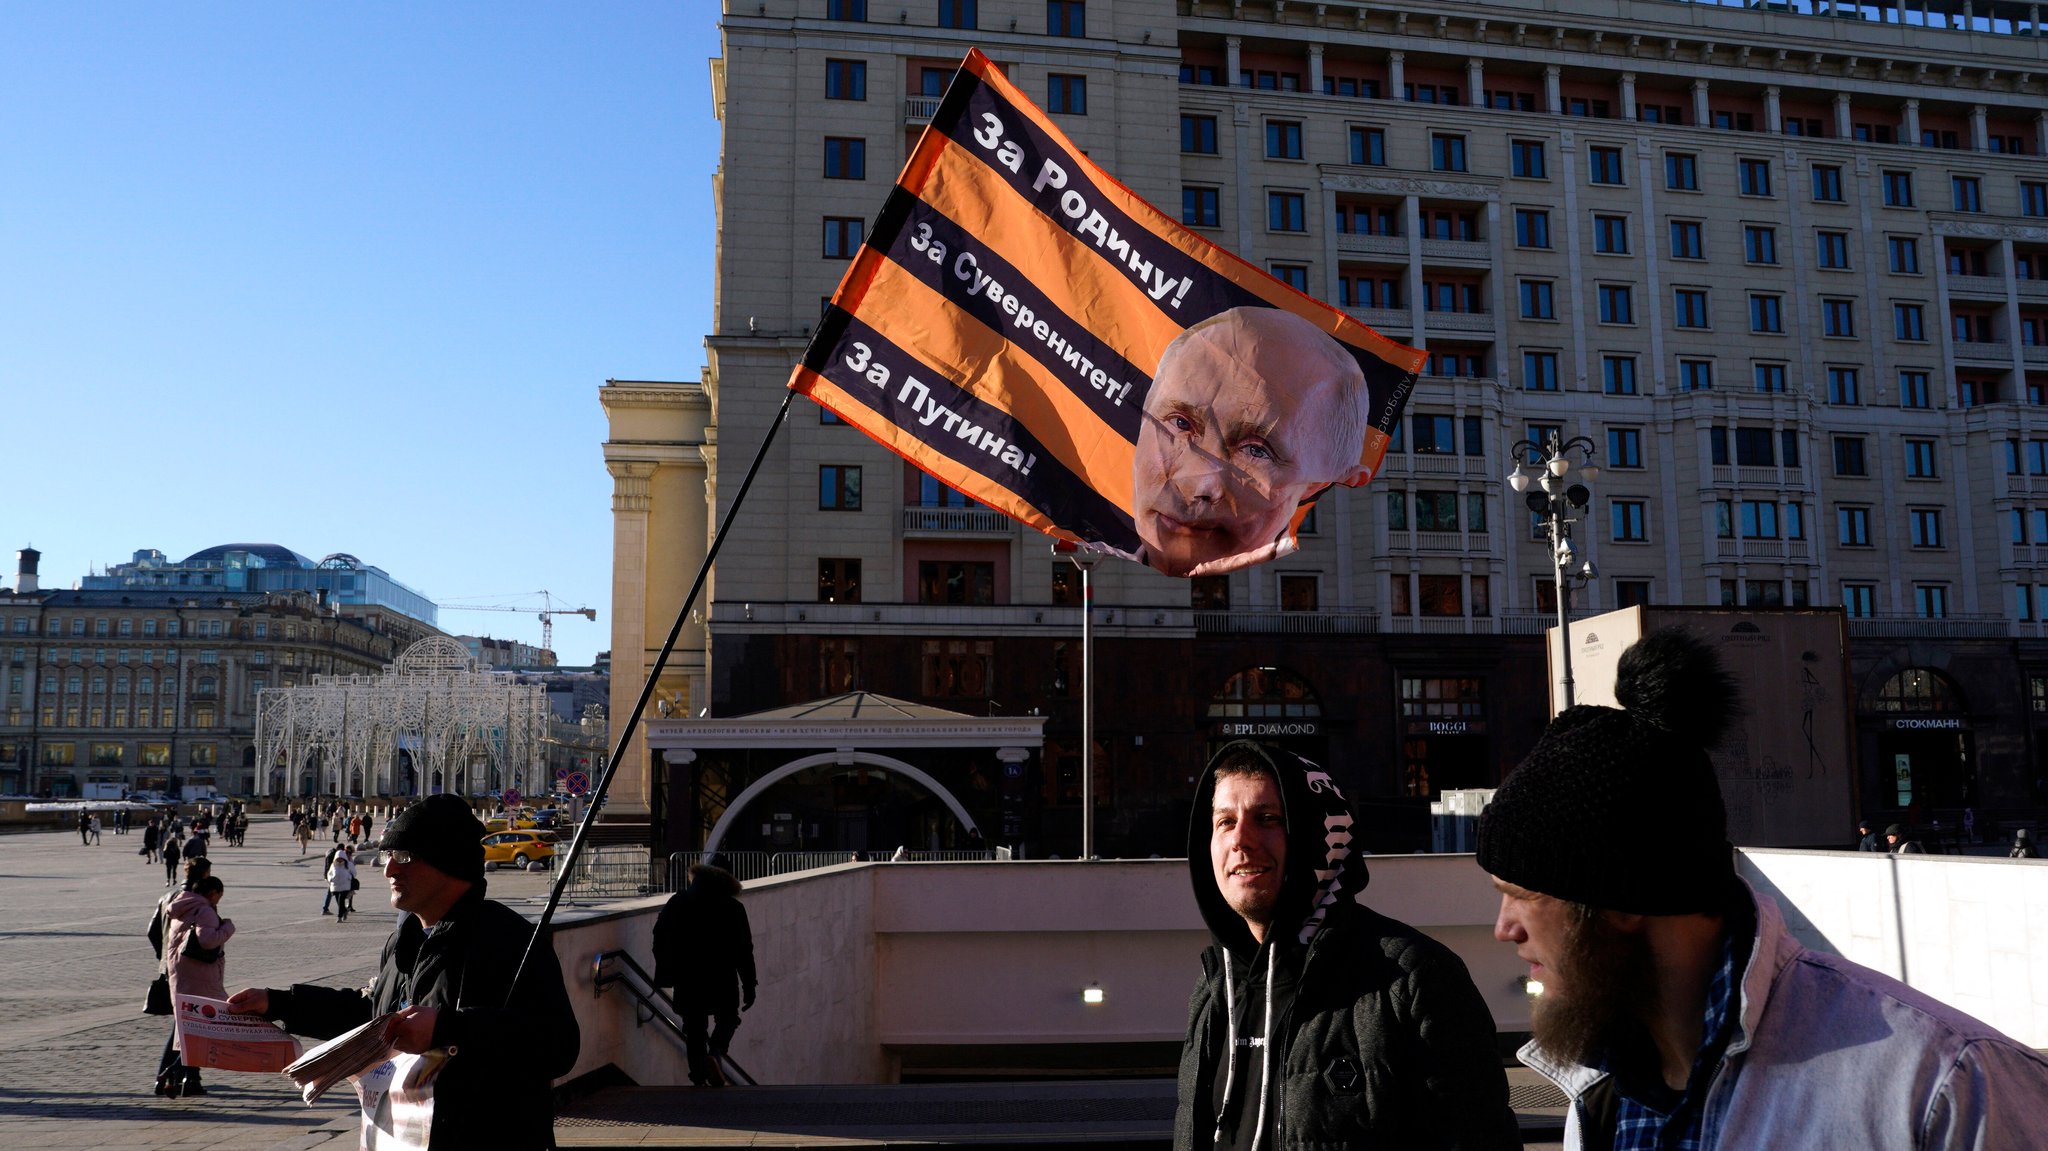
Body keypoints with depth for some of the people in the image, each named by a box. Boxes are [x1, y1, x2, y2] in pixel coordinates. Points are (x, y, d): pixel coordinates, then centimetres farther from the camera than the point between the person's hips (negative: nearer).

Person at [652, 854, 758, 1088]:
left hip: (687, 979, 2)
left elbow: (660, 938, 2)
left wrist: (665, 973, 13)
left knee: (694, 1027, 12)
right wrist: (749, 986, 1)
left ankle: (699, 1078, 12)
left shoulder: (677, 902, 0)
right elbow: (743, 950, -6)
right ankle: (715, 1053, -11)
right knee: (727, 1019, 16)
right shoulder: (733, 907, -6)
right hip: (722, 980, -2)